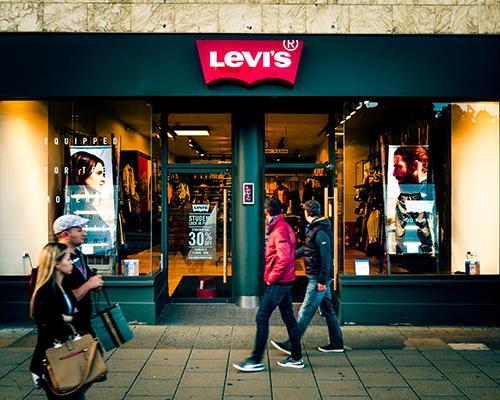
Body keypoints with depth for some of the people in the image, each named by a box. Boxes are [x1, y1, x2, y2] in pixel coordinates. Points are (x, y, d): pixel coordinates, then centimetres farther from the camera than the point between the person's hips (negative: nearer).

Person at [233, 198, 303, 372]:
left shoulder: (280, 230, -18)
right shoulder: (284, 227, 14)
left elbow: (284, 259, -26)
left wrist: (271, 277, -16)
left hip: (278, 282, -10)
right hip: (286, 280, 10)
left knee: (261, 318, -5)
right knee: (288, 317, 14)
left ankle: (256, 360, 1)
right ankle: (296, 358, 22)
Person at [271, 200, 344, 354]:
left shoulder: (320, 232, -19)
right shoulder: (314, 228, 12)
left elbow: (326, 258, -23)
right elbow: (306, 249, 22)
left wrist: (322, 281, -22)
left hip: (318, 278, -10)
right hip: (320, 278, 10)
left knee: (305, 312, -5)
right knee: (328, 310, 15)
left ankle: (291, 345, 0)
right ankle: (336, 343, 24)